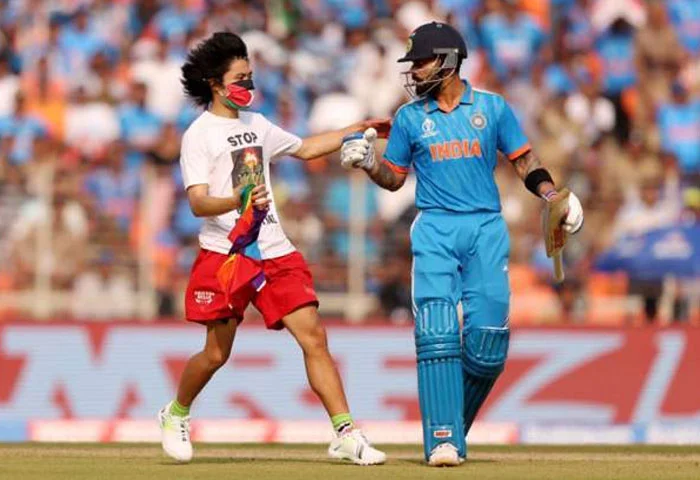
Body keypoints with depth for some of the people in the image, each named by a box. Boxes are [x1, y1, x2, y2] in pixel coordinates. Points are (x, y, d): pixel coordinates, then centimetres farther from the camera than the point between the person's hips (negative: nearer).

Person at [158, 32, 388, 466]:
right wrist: (239, 201, -33)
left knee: (313, 337, -7)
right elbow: (198, 203, -15)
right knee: (217, 353, 0)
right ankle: (176, 415, 29)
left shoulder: (256, 124, 16)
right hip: (225, 254, -5)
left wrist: (358, 130, 29)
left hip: (275, 251, 5)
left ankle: (346, 435, -10)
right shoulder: (199, 135, -5)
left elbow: (304, 148, 32)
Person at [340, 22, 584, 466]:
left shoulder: (492, 108, 6)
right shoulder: (410, 117, 9)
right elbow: (394, 178, 14)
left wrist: (552, 196, -5)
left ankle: (457, 425, 14)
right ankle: (443, 438, -14)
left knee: (487, 341, -7)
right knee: (437, 333, -13)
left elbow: (524, 160, 10)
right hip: (435, 230, 0)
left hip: (486, 229, 0)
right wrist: (367, 162, -5)